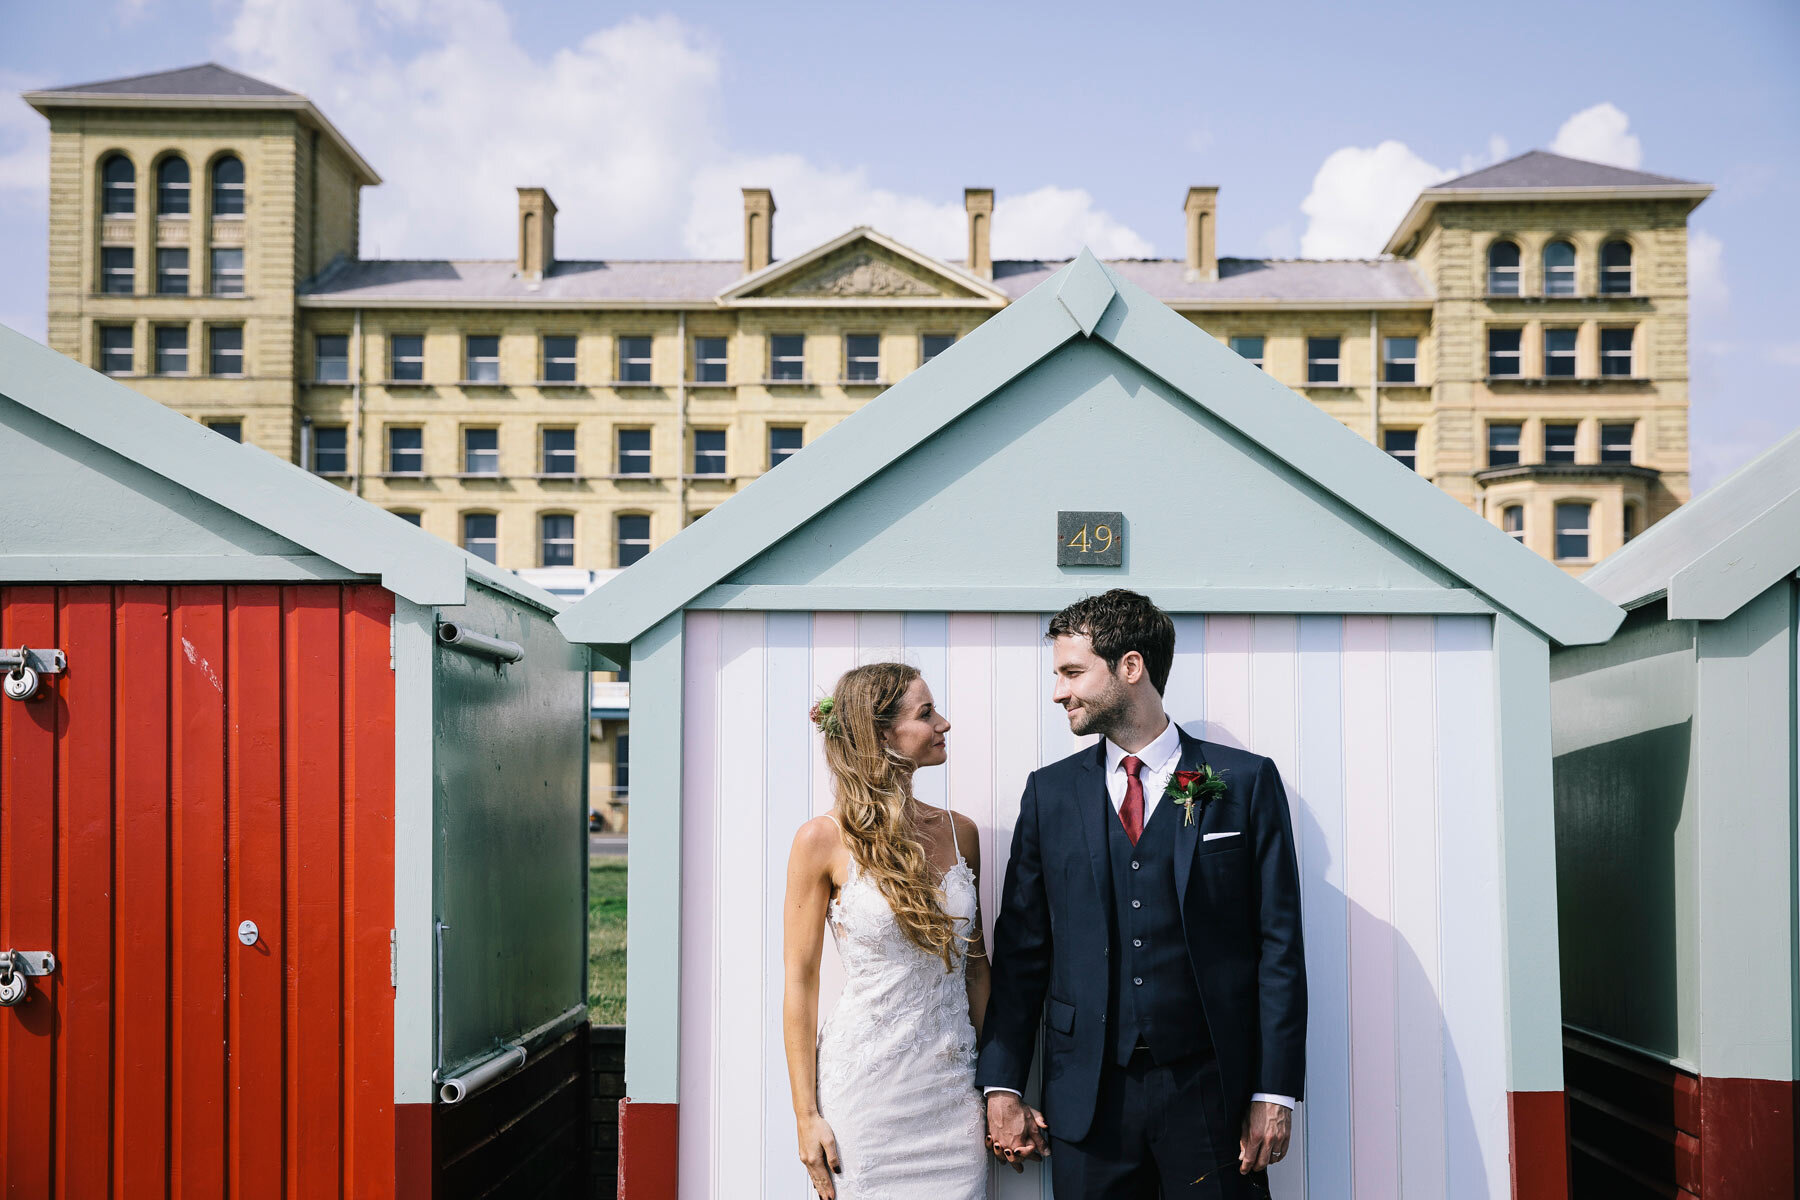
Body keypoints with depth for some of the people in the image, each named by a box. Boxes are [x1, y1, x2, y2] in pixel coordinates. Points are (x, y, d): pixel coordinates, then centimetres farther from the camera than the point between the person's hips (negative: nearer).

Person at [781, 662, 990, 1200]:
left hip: (954, 1088, 4)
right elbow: (800, 981, -5)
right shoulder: (823, 841, -7)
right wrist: (806, 1115, -7)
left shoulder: (959, 832, 6)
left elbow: (975, 963, 12)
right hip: (867, 1088, -4)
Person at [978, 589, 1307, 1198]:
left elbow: (1279, 943, -1)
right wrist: (1002, 1085, 2)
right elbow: (1021, 948, 8)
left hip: (1211, 1091, -2)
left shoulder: (1247, 781, 1)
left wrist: (1275, 1092, -6)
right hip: (1088, 1096, 2)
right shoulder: (1049, 791, 8)